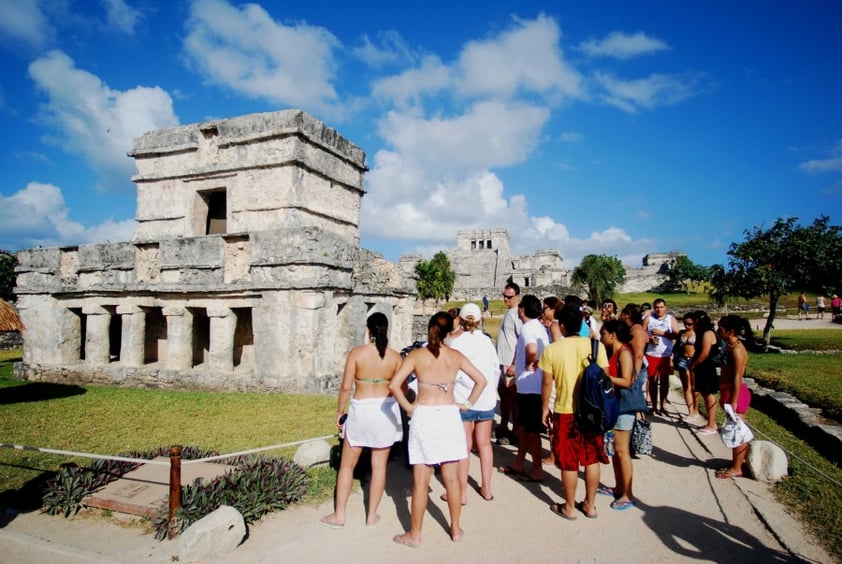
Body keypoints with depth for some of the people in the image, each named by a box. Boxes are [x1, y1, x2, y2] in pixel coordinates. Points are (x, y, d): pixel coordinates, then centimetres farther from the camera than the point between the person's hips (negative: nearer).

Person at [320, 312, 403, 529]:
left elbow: (346, 387, -9)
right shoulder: (395, 357, -5)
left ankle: (339, 515, 20)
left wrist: (339, 412, 3)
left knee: (347, 465, 13)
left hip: (361, 410, -1)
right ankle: (372, 515, 20)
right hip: (386, 411, 2)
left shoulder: (356, 353, -10)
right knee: (379, 466, 12)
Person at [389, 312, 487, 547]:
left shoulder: (416, 355, -5)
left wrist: (408, 407, -4)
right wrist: (467, 404, 8)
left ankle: (415, 535, 18)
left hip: (423, 416, -2)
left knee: (420, 481, 6)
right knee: (452, 479, 13)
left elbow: (394, 385, -14)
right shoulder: (456, 356, 2)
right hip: (449, 415, 2)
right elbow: (481, 380, 3)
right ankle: (455, 529, 27)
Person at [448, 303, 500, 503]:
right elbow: (496, 369, 6)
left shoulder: (456, 343, -10)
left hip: (463, 400, -4)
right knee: (484, 444, 15)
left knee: (464, 446, 3)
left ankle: (462, 493, 11)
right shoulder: (487, 341, 2)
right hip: (486, 399, 4)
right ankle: (486, 488, 25)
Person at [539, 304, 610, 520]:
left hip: (565, 412, -2)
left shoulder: (551, 350, -12)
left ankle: (569, 507, 23)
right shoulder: (596, 346, -8)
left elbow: (547, 383, -6)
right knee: (592, 459, 17)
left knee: (568, 462, 10)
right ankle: (590, 505, 29)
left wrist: (545, 408, 7)